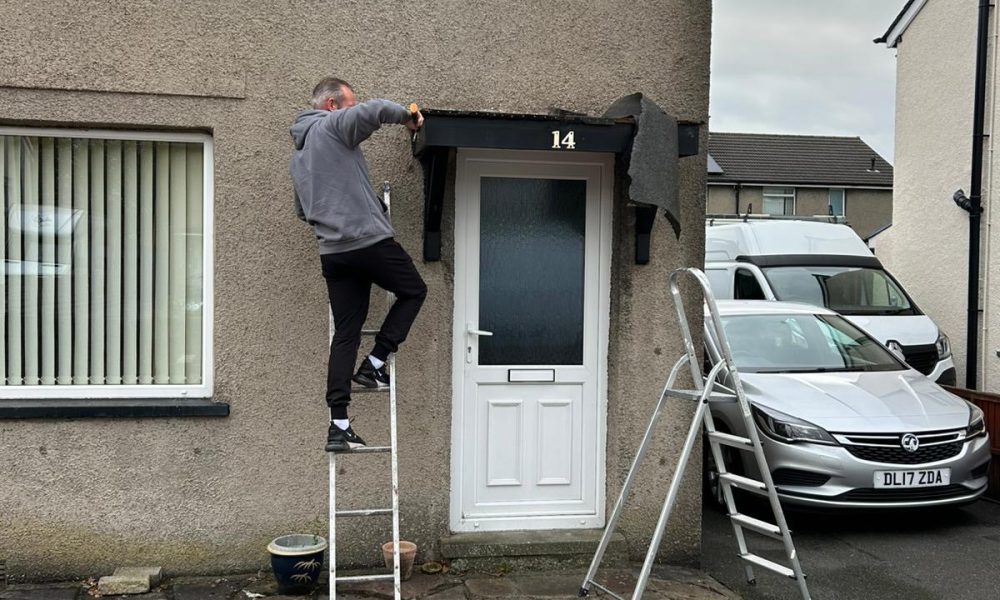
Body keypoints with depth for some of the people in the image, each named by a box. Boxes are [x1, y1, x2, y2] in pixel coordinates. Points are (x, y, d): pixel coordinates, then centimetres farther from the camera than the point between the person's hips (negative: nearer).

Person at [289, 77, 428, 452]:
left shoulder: (297, 157, 22)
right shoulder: (332, 126, -3)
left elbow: (302, 210, 31)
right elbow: (375, 111, -20)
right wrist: (408, 117, -3)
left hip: (332, 253, 7)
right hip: (370, 241, -7)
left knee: (345, 333, 7)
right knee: (414, 291, 16)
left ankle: (339, 425, 3)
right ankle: (375, 363, 8)